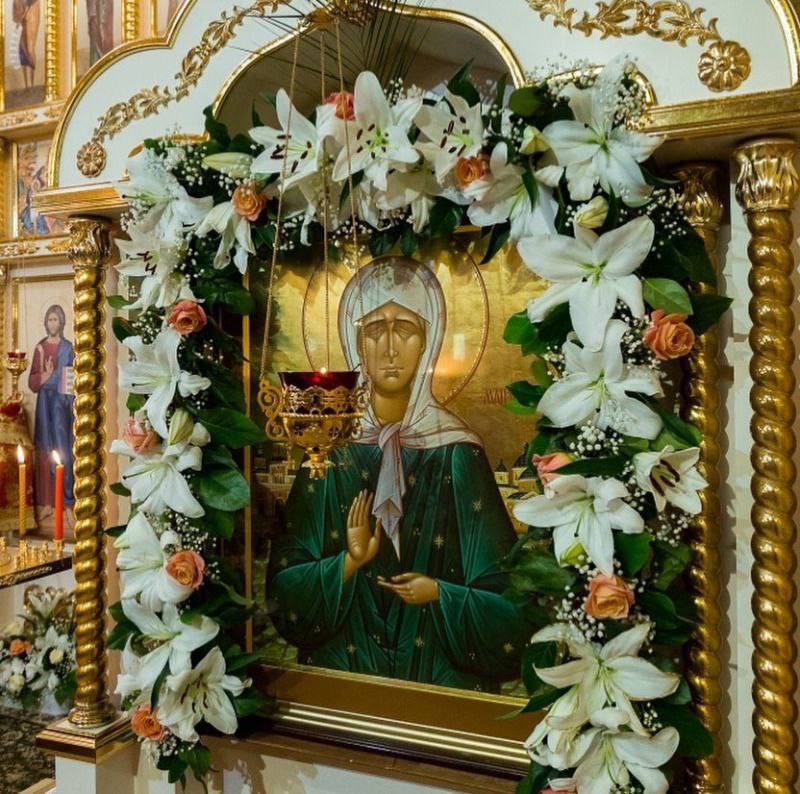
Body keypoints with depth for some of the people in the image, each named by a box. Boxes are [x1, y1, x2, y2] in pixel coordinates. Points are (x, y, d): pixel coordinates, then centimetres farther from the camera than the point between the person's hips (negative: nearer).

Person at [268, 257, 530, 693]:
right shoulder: (331, 446, -2)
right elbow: (283, 587, 0)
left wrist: (441, 595, -15)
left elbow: (510, 600, -2)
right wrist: (346, 565, -15)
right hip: (342, 666, 1)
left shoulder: (457, 454, -6)